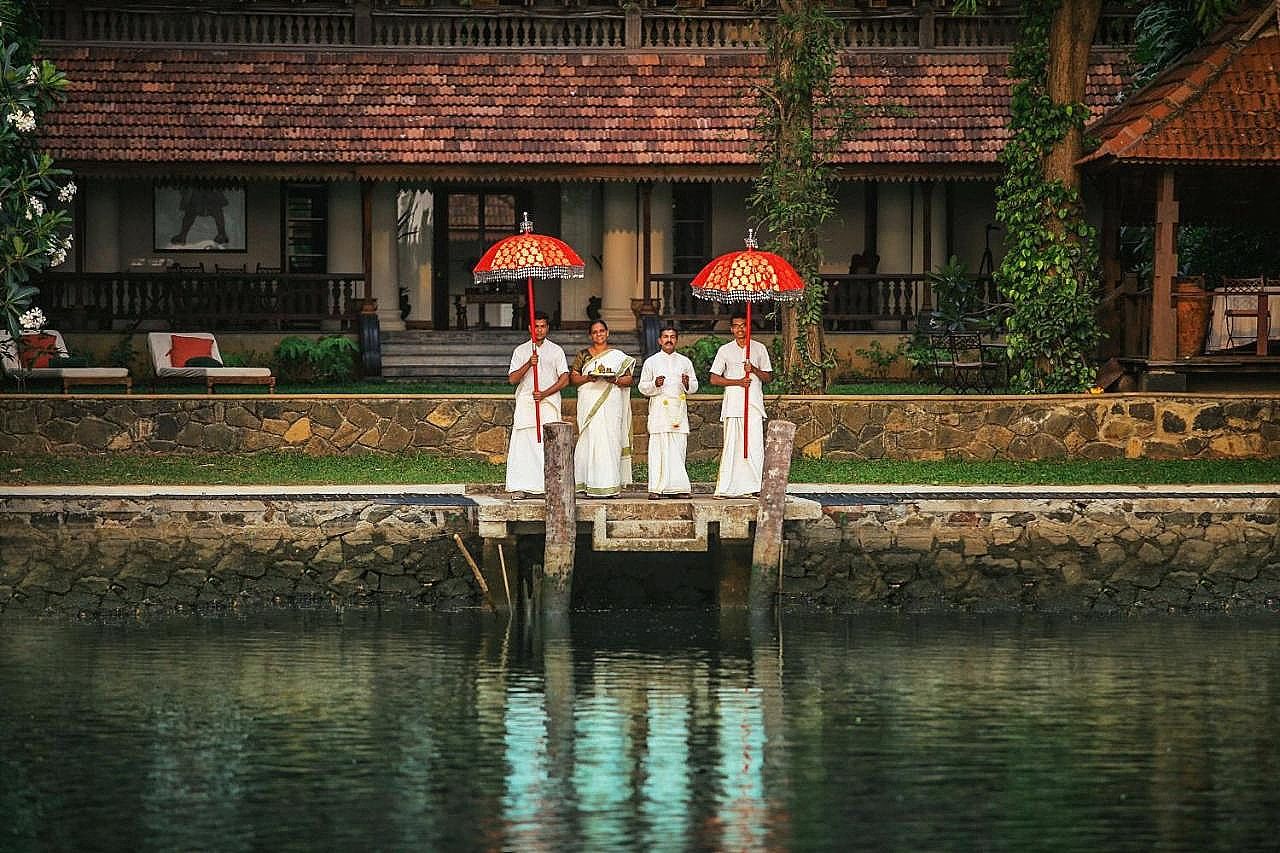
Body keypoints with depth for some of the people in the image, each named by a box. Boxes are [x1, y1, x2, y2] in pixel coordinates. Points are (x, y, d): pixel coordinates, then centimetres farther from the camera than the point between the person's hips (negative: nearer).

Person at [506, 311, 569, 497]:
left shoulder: (556, 351, 9)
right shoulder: (521, 351, 12)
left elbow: (565, 379, 1)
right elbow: (512, 379, 4)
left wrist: (545, 393, -11)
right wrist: (528, 364, -12)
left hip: (549, 403, -1)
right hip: (525, 403, 1)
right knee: (522, 443, -7)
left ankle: (549, 485, -9)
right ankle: (521, 487, -7)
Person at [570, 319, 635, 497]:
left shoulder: (618, 356, 10)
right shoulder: (583, 355, 11)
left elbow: (629, 379, 7)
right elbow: (573, 377, 8)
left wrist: (615, 380, -12)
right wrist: (588, 378, -11)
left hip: (611, 404, 0)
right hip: (589, 405, 0)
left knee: (610, 441, -7)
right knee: (590, 440, -7)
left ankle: (609, 486, -6)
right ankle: (591, 486, -6)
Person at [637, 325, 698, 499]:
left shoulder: (685, 362, 12)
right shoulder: (651, 362, 7)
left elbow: (694, 386, 14)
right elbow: (642, 387, 7)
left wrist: (687, 384, -8)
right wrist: (654, 384, -13)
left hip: (679, 410, 2)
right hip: (659, 411, -2)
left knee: (678, 449, -2)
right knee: (659, 448, -7)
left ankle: (677, 487, 0)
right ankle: (656, 488, -8)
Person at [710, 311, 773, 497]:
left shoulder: (760, 349, 11)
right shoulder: (725, 350, 9)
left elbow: (768, 377, 11)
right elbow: (714, 378, 5)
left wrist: (754, 369, -9)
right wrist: (738, 382, -8)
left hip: (754, 404, 0)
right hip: (732, 404, 0)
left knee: (755, 445, -8)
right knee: (731, 445, -5)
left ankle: (753, 487, -7)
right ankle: (726, 488, -3)